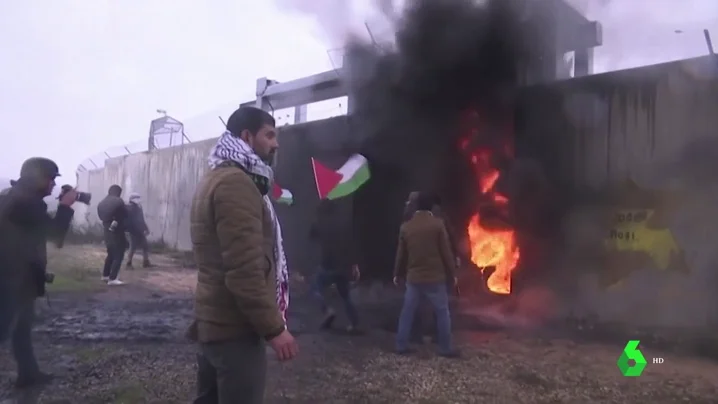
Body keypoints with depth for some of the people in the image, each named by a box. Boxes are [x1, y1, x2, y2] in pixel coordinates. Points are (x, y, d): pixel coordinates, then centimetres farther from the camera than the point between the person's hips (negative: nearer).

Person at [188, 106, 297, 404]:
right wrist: (274, 327, -20)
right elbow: (244, 269, -25)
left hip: (213, 321, 10)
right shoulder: (236, 182, -18)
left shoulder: (215, 178, 16)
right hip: (235, 327, -10)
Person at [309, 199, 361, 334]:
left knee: (317, 290, 16)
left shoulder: (319, 225, -1)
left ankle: (328, 310, -7)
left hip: (328, 266, -4)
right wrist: (354, 265, 4)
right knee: (346, 295, 15)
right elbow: (351, 246, 2)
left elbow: (311, 236, 21)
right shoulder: (344, 225, 6)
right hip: (345, 266, 4)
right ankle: (354, 324, 10)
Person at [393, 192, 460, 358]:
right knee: (442, 312, 8)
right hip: (435, 277, -3)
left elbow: (401, 254, 8)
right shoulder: (437, 224, -9)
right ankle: (445, 348, 12)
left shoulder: (406, 227, 1)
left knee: (407, 312, 11)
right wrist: (451, 274, 3)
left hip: (413, 277, 3)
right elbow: (446, 252, -7)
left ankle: (401, 345, 14)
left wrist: (398, 274, 21)